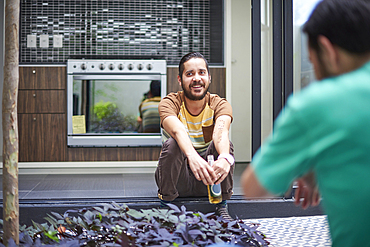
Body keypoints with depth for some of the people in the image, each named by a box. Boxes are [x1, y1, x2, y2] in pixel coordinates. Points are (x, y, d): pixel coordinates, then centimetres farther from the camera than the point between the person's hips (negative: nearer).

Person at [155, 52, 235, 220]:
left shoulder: (219, 104, -8)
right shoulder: (169, 103, -12)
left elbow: (221, 131, -32)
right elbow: (178, 130, -36)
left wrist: (225, 157, -55)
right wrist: (192, 156, -58)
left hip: (207, 182, 1)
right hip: (177, 180, -1)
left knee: (224, 144, -25)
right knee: (171, 144, -29)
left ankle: (222, 208, -10)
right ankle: (165, 206, -11)